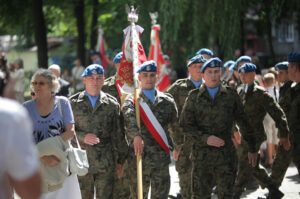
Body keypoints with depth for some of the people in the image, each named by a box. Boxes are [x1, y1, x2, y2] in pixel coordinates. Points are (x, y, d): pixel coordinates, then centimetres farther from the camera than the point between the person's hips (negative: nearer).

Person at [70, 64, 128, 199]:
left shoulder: (112, 104, 7)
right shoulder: (73, 103, 5)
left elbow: (119, 134, 10)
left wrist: (121, 160, 10)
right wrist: (82, 137, -14)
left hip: (105, 164, 0)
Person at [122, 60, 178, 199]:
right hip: (138, 157, -2)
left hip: (161, 159, 2)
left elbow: (175, 125, 18)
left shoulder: (167, 101, 11)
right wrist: (136, 136, -38)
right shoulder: (132, 100, 1)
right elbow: (129, 118, -20)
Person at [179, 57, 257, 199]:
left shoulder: (230, 95, 7)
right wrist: (206, 138, -16)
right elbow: (185, 125, -1)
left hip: (226, 154, 0)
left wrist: (252, 149, 17)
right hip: (201, 154, 0)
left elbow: (244, 123, 14)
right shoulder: (194, 97, 5)